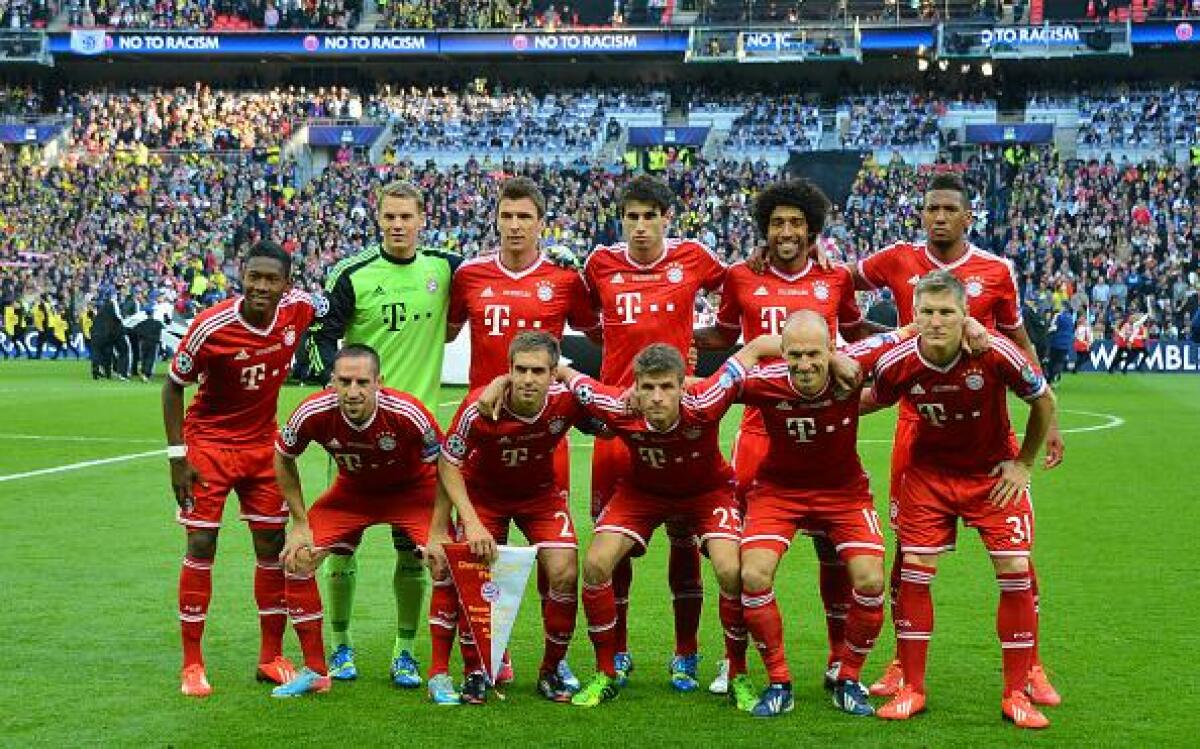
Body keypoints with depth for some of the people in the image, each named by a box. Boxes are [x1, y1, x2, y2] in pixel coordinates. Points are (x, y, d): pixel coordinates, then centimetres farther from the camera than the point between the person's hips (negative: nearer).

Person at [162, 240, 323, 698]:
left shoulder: (298, 309, -14)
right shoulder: (211, 327, -23)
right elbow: (173, 387, -11)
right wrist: (177, 456, -14)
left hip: (263, 445, 4)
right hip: (209, 442, -4)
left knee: (273, 547, 6)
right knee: (201, 547, -5)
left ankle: (272, 657, 19)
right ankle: (192, 664, 5)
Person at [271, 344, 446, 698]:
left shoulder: (409, 414, -34)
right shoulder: (312, 413, -27)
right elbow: (283, 459, -6)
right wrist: (300, 523, -7)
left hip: (412, 489, -2)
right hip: (352, 489, 3)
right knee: (296, 560, -10)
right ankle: (315, 672, 5)